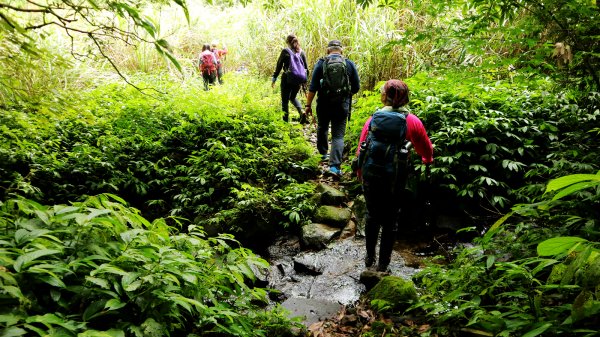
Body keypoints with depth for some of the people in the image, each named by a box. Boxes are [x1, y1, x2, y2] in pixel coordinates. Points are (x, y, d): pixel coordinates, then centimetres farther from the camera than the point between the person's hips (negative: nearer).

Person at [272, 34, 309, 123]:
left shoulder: (285, 51, -4)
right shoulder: (301, 52, 7)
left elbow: (279, 65, -4)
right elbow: (306, 68, 7)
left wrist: (274, 78, 3)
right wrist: (304, 80, 17)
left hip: (287, 79, -4)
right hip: (298, 80, 5)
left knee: (285, 100, 6)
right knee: (293, 97, 25)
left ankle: (286, 121, 6)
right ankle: (301, 112, 1)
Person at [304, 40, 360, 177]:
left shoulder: (321, 63, -2)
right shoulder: (349, 64, 1)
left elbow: (313, 87, -6)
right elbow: (356, 87, 3)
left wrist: (308, 105, 0)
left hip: (324, 104, 1)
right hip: (342, 105, 0)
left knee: (322, 128, 25)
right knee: (338, 136, 2)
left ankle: (323, 153, 43)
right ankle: (335, 166, -10)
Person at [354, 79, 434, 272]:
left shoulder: (373, 119, 1)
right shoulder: (412, 122, -3)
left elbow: (361, 148, 4)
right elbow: (426, 149, 10)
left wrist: (360, 172, 17)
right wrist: (427, 162, 33)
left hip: (370, 176, 2)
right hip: (394, 179, -2)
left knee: (372, 216, 20)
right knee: (390, 221, 13)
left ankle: (369, 257, 33)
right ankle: (383, 264, 23)